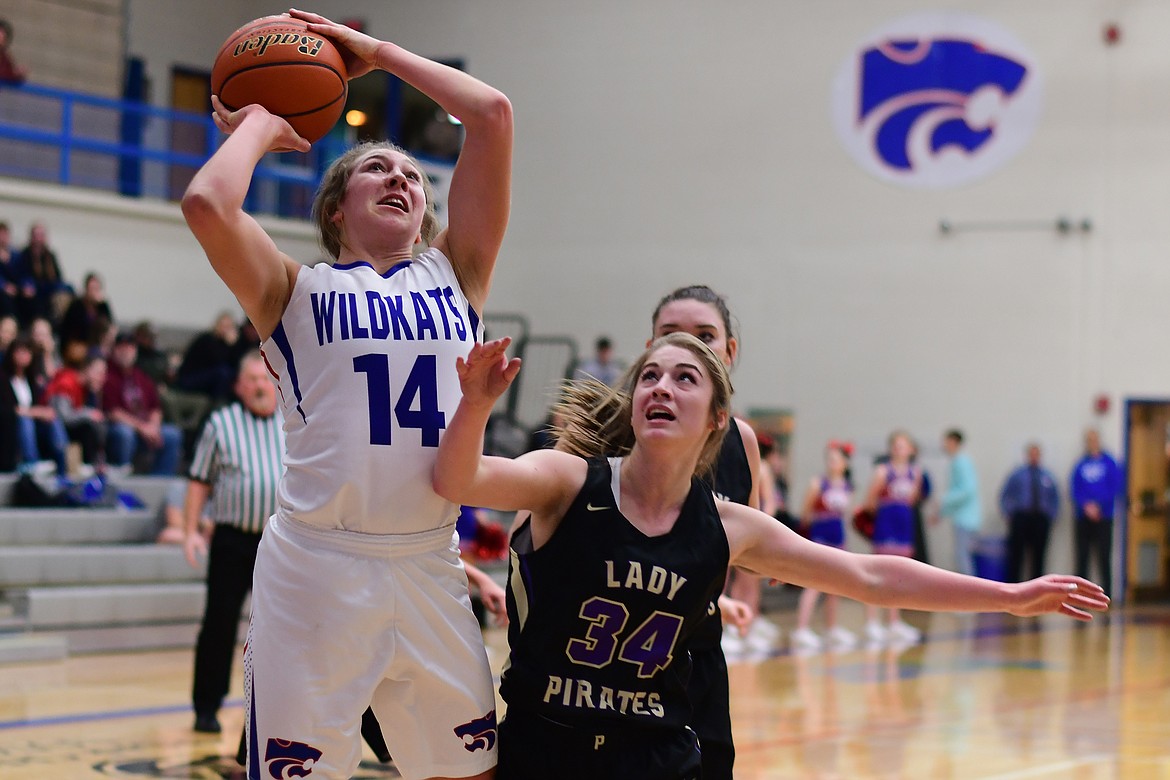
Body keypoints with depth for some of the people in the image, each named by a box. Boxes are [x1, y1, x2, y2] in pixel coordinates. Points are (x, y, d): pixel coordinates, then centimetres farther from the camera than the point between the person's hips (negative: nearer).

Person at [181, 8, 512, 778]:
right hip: (318, 565, -4)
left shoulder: (454, 275, 14)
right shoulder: (298, 291, 6)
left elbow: (493, 114, 9)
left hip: (430, 566, 4)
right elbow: (208, 204, -14)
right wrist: (258, 125, 5)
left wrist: (377, 51, 16)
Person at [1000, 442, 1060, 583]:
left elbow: (1055, 499, 19)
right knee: (1016, 554, -7)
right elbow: (1004, 496, 11)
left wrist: (1051, 516, 7)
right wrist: (1008, 515, 3)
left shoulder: (1047, 476, 12)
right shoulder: (1017, 475, 7)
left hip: (1041, 520, 2)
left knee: (1038, 556, 0)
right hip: (1021, 518, -2)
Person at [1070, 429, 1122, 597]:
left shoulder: (1109, 463, 2)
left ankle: (1106, 595, -2)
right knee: (1082, 557, 3)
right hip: (1083, 518, 2)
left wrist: (1098, 506, -12)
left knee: (1104, 558, -4)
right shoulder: (1080, 465, 8)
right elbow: (1075, 490, 3)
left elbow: (1115, 488, -3)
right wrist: (1086, 505, -14)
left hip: (1103, 518, -2)